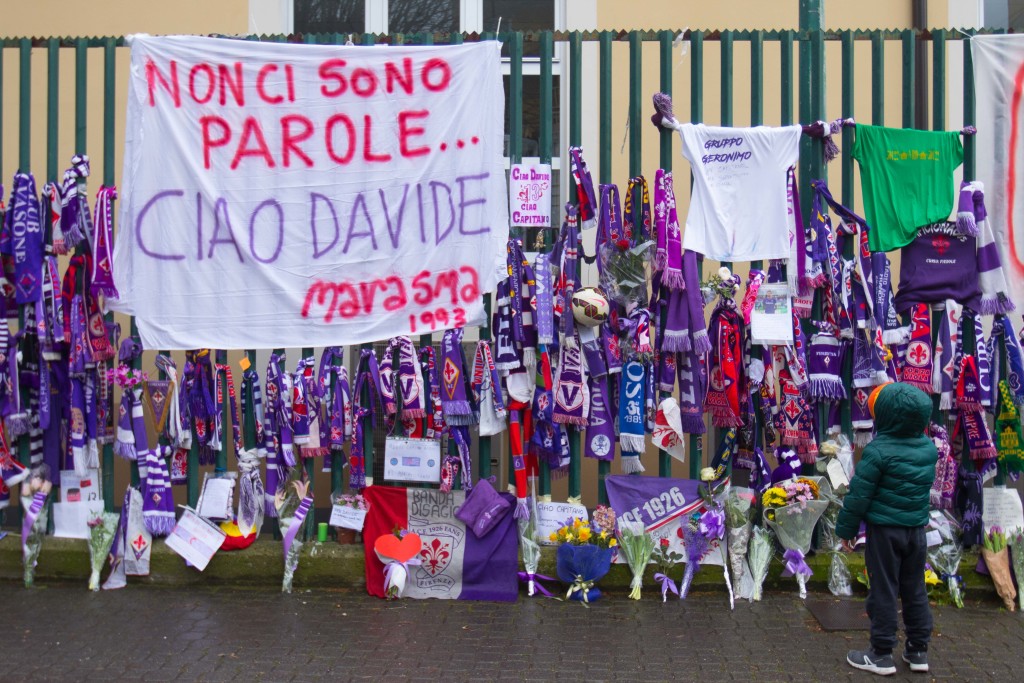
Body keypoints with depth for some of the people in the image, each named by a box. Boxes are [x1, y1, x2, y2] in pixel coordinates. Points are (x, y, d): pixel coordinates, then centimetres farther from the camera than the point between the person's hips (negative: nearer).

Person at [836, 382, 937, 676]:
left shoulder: (879, 451, -19)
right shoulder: (929, 448, -1)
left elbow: (859, 494, -15)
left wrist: (846, 528, -4)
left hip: (884, 530, -6)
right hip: (916, 529, 6)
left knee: (883, 589, 3)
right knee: (914, 589, 15)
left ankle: (881, 654, 9)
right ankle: (918, 650, 24)